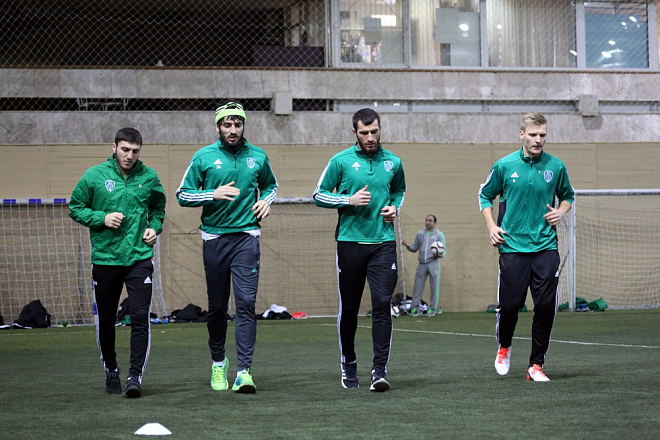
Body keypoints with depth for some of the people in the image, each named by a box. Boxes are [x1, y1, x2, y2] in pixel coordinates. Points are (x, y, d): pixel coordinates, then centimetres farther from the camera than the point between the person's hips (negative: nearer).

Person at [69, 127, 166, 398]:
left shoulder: (149, 177, 4)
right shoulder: (94, 176, -2)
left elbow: (158, 207, 21)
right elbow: (75, 208, 4)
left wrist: (155, 227, 3)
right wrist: (102, 218, -11)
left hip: (140, 258, 0)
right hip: (105, 257, 0)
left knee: (140, 319, -11)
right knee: (106, 320, 9)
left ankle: (135, 376, -9)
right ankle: (111, 371, 28)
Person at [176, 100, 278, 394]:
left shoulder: (258, 157, 7)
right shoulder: (204, 157, 1)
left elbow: (270, 185, 25)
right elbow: (183, 195, 2)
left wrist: (267, 200, 3)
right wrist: (214, 194, -13)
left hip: (247, 236, 0)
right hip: (214, 237, 0)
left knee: (246, 302, -12)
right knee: (217, 306, 8)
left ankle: (244, 371, -14)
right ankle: (218, 362, 29)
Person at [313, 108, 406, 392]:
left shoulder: (393, 162, 8)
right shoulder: (341, 161, 0)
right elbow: (319, 195, 3)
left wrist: (395, 208, 6)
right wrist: (350, 200, -11)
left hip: (383, 243, 1)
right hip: (350, 242, -1)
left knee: (382, 306, -10)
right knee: (349, 308, 6)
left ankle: (380, 370, -11)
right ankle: (348, 364, 25)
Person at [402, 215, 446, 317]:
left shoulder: (439, 235, 7)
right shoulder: (420, 234, 16)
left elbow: (444, 249, 3)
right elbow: (415, 248, 18)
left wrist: (440, 254, -19)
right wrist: (408, 246, -2)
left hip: (433, 263, -3)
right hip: (422, 264, 3)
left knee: (434, 286, -3)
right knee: (418, 286, -1)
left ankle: (432, 308, 3)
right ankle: (414, 308, 2)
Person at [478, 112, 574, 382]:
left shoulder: (556, 167, 3)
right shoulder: (504, 166, 0)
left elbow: (567, 195, 20)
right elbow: (485, 195, 13)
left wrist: (561, 212, -1)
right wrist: (491, 226, 0)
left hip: (545, 246, 1)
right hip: (512, 246, -1)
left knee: (546, 306, -5)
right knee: (510, 304, -3)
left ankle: (536, 365, 6)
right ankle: (504, 347, 29)